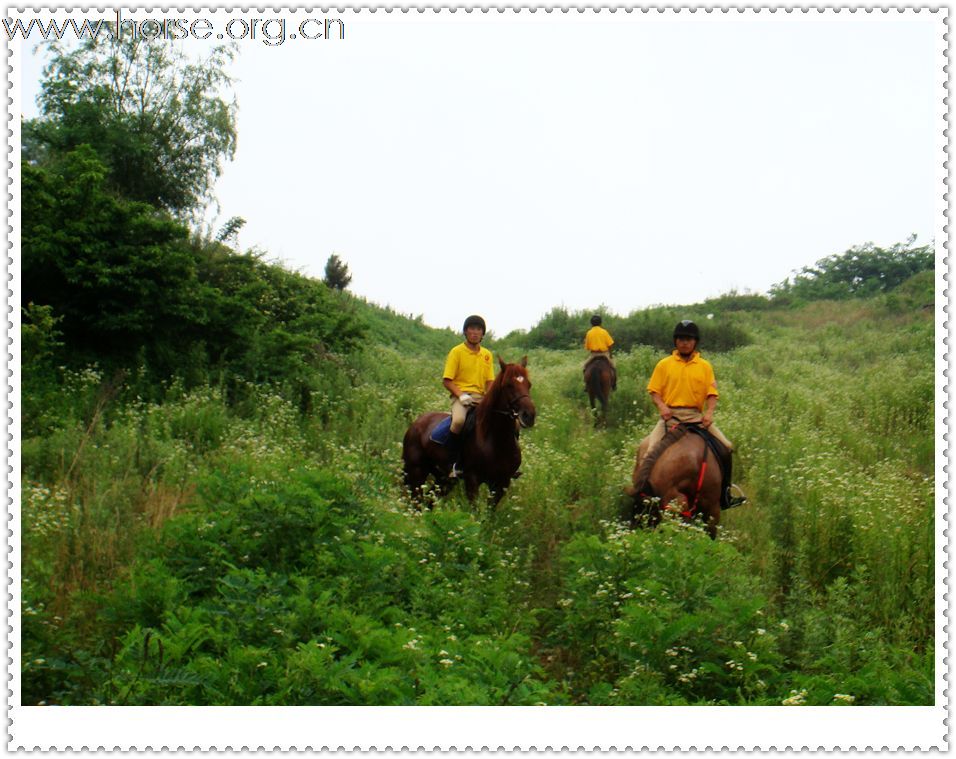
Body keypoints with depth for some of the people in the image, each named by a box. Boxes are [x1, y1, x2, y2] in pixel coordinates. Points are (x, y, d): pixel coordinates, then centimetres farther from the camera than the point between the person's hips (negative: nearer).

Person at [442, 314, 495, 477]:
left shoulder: (487, 354, 14)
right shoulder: (457, 352, 0)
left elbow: (490, 381, 13)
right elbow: (447, 380, -3)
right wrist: (461, 395, -18)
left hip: (481, 397, 5)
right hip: (461, 395, -5)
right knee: (459, 420, -37)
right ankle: (454, 463, -22)